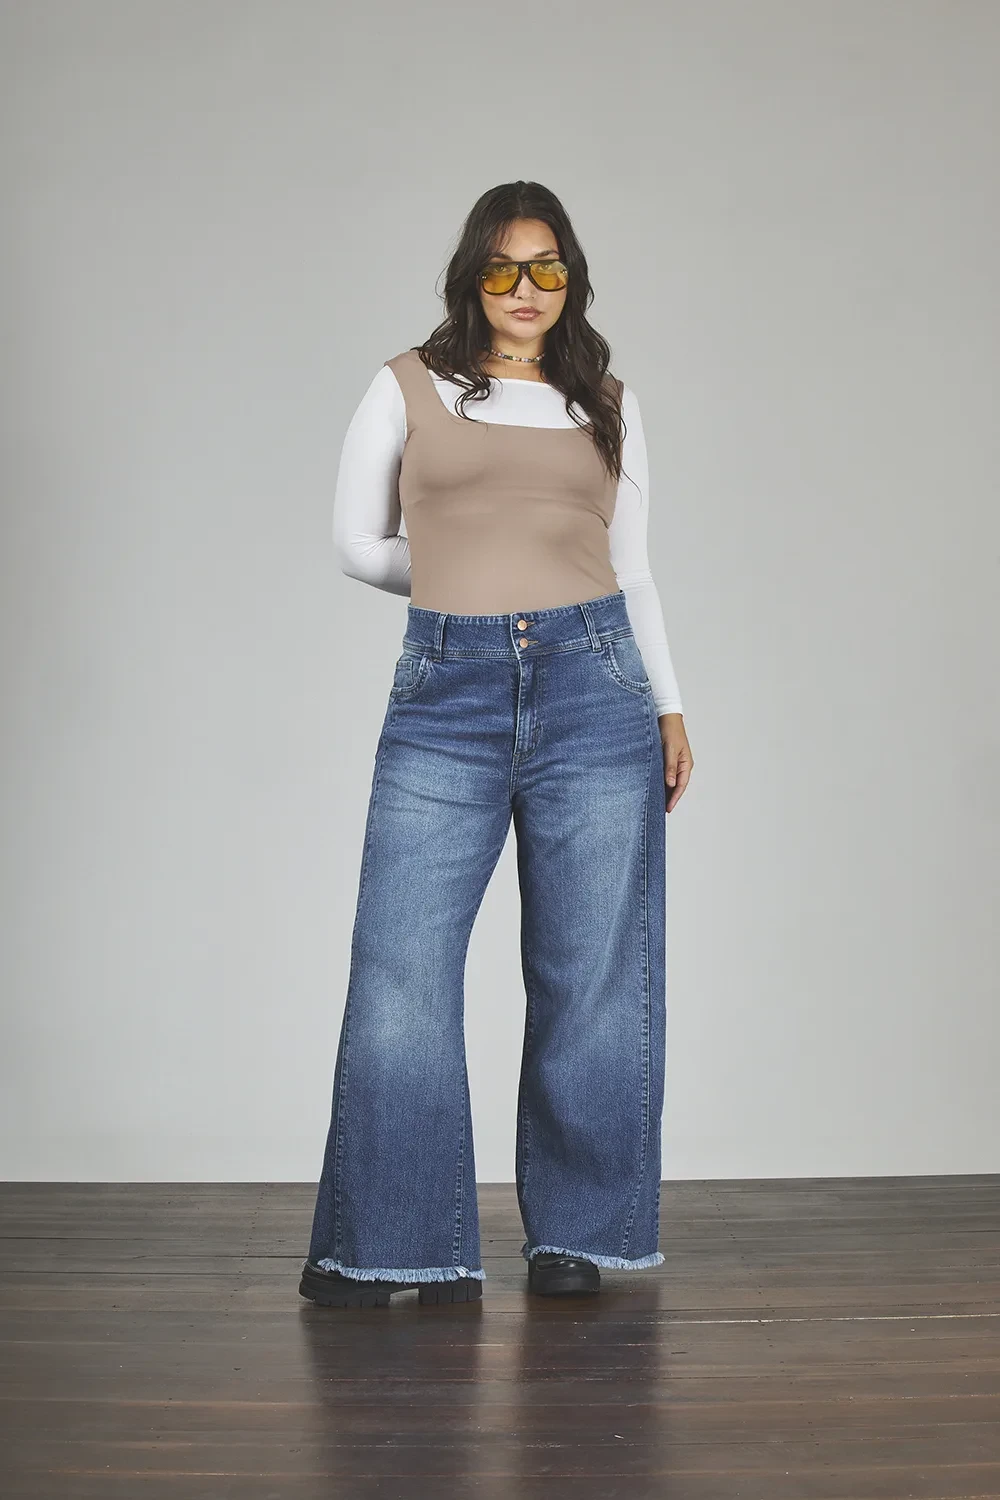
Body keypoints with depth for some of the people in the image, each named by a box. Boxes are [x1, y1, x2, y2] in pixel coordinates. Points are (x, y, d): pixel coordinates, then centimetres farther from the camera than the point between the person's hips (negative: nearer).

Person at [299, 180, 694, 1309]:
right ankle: (394, 1244, 8)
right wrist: (468, 584, 12)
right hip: (447, 689, -1)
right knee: (402, 962, -5)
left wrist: (669, 705, 12)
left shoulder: (609, 404, 15)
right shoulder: (409, 387, 10)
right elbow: (357, 543, 13)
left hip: (593, 683, 1)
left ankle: (575, 1233, 16)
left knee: (587, 973, 2)